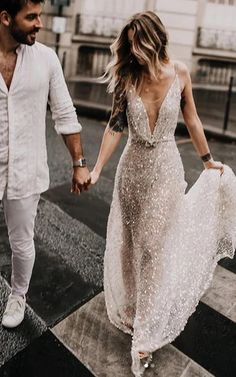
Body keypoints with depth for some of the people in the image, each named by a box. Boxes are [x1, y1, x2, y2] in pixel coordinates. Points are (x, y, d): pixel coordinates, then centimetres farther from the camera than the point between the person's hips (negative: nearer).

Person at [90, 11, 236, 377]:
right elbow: (115, 126, -2)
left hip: (166, 170, -1)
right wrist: (96, 170, -8)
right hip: (133, 167, 2)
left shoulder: (179, 73, -5)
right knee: (130, 245, 12)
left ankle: (147, 334, 17)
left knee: (156, 247, 3)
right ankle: (132, 309, 36)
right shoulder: (127, 78, -4)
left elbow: (192, 120, 6)